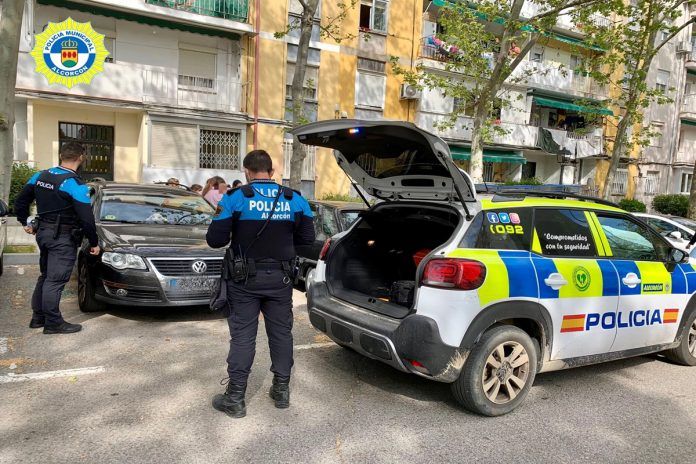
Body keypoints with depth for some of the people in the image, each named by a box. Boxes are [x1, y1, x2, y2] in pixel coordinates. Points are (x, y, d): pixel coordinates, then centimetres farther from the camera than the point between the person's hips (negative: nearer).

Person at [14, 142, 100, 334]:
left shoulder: (40, 176, 5)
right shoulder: (76, 185, -18)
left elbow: (20, 202, 13)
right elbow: (86, 219, -19)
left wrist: (25, 223, 27)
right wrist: (94, 243, -8)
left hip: (43, 232, 8)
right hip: (63, 238, -8)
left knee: (45, 276, 19)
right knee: (55, 281, -2)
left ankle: (38, 317, 27)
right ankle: (53, 323, 5)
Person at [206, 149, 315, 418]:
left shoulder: (235, 199, -9)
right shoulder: (295, 200, 0)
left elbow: (215, 240, -11)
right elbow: (307, 239, 4)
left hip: (246, 279, -2)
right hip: (280, 278, 3)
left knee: (242, 336, 4)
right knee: (281, 332, 14)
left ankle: (235, 399, 11)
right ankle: (282, 391, 25)